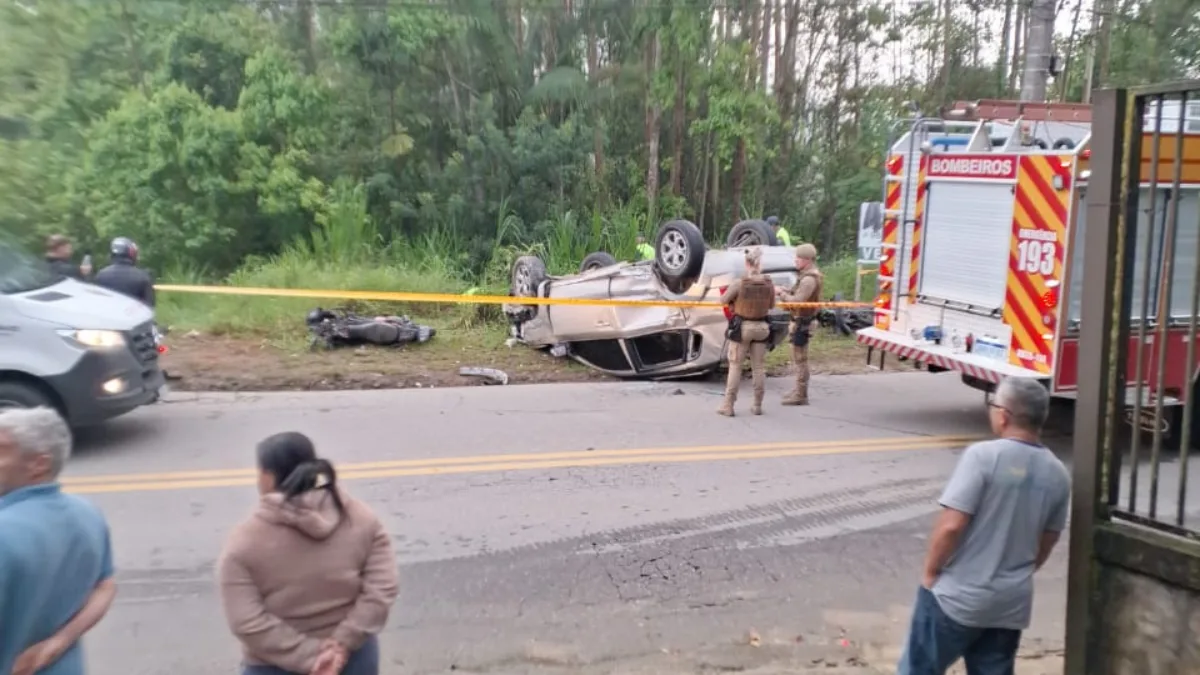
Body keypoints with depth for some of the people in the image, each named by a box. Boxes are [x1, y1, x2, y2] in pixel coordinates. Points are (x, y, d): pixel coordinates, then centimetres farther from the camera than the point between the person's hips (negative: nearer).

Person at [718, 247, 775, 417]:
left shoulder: (739, 283, -18)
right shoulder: (769, 283, -7)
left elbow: (723, 300, -7)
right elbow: (771, 305, 5)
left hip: (741, 328, -3)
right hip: (761, 327, 3)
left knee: (735, 367, 5)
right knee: (759, 367, 12)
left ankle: (728, 406, 7)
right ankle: (757, 406, 17)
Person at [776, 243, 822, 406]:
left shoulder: (809, 279, -20)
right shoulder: (808, 276, 14)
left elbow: (797, 301, -25)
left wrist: (782, 293, -13)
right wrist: (787, 292, -1)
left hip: (802, 322, -11)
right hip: (801, 320, 11)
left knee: (800, 359, -5)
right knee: (798, 358, 19)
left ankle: (801, 395, 0)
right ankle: (799, 390, 30)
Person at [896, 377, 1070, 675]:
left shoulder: (983, 456, -18)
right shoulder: (1057, 474, 2)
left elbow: (951, 525, -21)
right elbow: (1046, 543, 12)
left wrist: (930, 572, -7)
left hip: (958, 595, -6)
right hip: (1012, 602, 6)